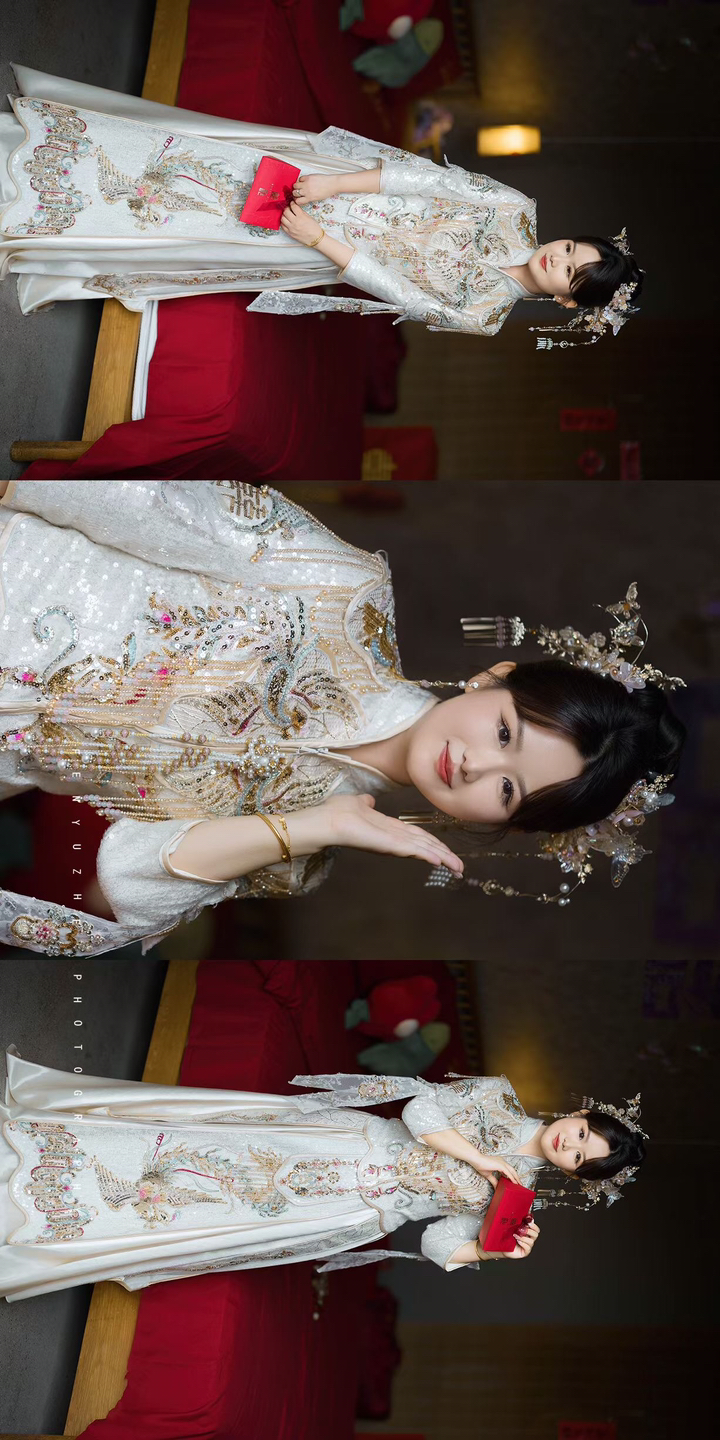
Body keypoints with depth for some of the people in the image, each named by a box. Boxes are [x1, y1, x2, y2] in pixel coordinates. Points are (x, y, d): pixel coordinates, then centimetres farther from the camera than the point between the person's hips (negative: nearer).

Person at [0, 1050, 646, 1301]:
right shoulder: (498, 1096, 2)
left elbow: (443, 1243, 0)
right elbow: (421, 1112, -6)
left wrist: (493, 1251, -18)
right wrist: (479, 1158, -12)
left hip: (363, 1210, -1)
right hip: (349, 1139, 1)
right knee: (202, 1147, -11)